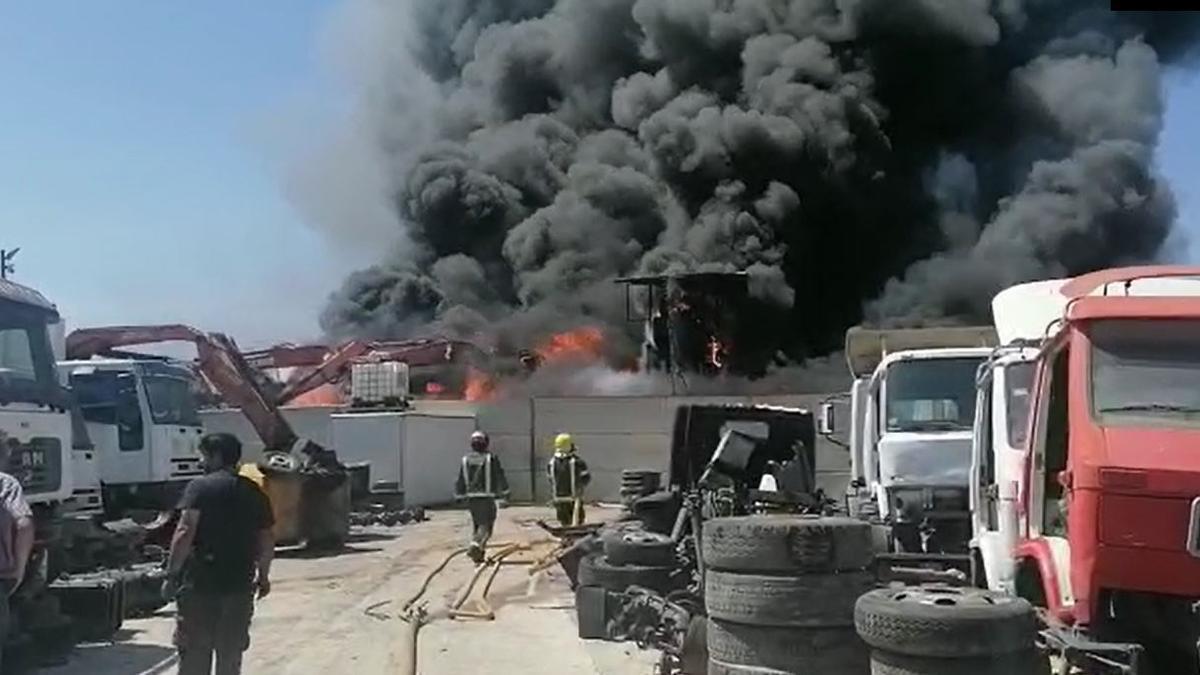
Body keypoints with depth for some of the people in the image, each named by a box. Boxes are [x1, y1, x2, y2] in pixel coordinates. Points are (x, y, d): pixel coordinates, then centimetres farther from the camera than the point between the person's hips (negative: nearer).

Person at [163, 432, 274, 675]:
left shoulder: (200, 487, -6)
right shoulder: (254, 492, 10)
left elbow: (185, 533, -16)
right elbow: (267, 541, 12)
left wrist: (171, 574, -11)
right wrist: (263, 575, 24)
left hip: (200, 583, -4)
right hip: (240, 584, 4)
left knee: (194, 651, 3)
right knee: (231, 651, 14)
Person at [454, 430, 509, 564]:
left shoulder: (465, 460, 4)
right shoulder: (491, 459, -9)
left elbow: (460, 481, 9)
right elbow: (500, 477, -2)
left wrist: (460, 495, 21)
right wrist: (504, 493, 10)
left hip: (471, 499, 5)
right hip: (486, 498, -5)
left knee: (476, 524, 17)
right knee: (486, 525, -3)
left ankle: (478, 554, 18)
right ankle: (475, 546, -27)